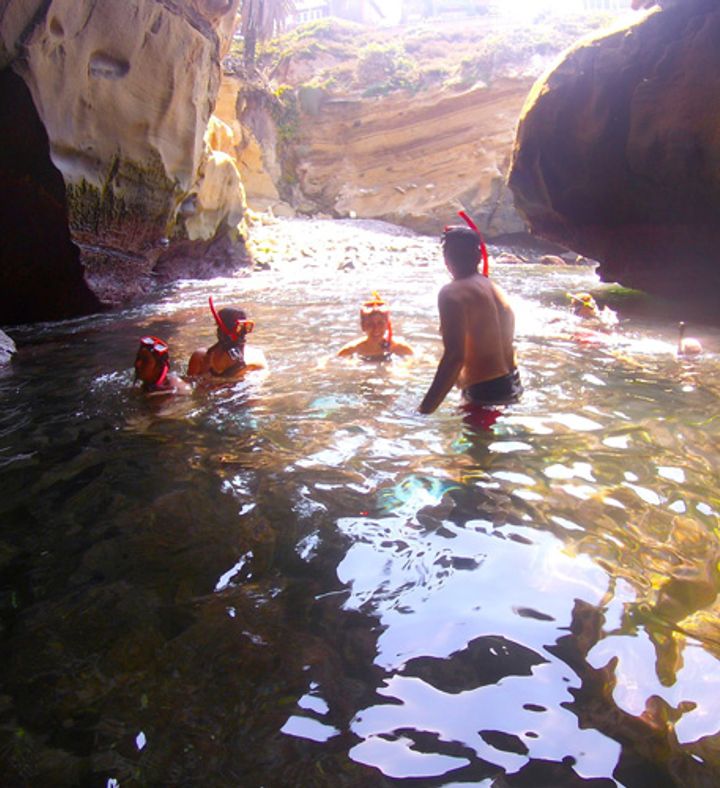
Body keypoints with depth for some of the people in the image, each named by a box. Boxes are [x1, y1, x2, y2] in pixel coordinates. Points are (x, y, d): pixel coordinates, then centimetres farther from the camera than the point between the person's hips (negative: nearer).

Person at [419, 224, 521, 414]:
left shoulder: (453, 293, -15)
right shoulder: (496, 290, 12)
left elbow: (455, 356, -25)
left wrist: (424, 409, -24)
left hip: (485, 393, -9)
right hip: (511, 386, 9)